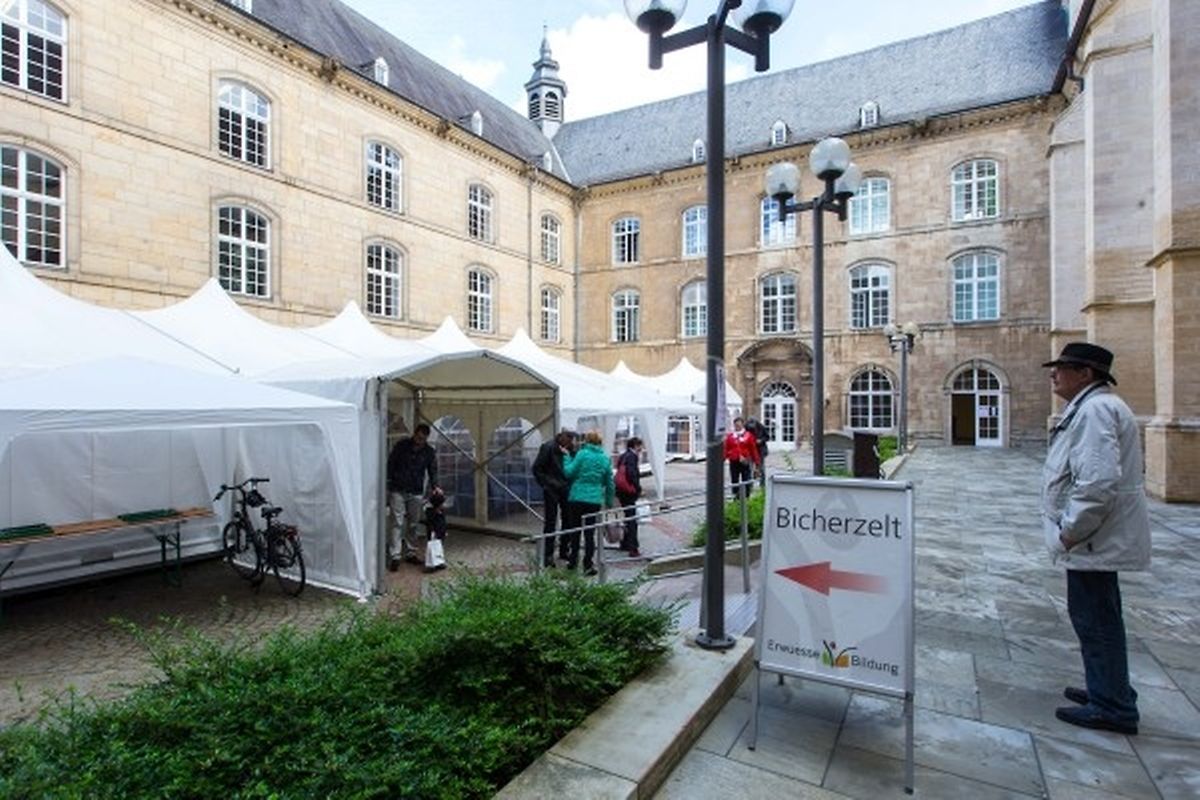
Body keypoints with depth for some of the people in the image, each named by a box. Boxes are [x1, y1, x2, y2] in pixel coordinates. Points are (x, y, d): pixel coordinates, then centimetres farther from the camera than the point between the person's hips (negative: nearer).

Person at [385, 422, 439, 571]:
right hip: (398, 491, -3)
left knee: (413, 524, 8)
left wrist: (435, 487, -12)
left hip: (416, 493, 3)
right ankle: (395, 556, -4)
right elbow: (390, 464, 0)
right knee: (397, 522, -6)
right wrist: (387, 485, -4)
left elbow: (433, 471, 4)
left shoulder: (429, 451, 0)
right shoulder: (401, 445, -6)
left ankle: (410, 553, 20)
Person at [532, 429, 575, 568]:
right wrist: (546, 484, -11)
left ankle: (564, 551, 25)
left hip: (566, 489, 5)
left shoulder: (570, 449, 3)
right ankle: (548, 555, 8)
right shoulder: (548, 447, -12)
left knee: (568, 520, 10)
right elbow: (537, 468, -9)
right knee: (550, 522, 0)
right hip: (552, 490, -5)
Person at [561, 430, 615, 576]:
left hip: (577, 498, -2)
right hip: (595, 500, 2)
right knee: (590, 533, 7)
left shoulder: (582, 454, -7)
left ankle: (572, 561, 23)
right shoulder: (605, 458, 4)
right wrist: (609, 501, 20)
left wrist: (567, 457, 6)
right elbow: (609, 483, 9)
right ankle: (588, 565, 6)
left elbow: (569, 472, -7)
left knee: (574, 531, 13)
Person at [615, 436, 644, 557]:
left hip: (621, 491, 9)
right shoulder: (632, 456, -12)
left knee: (628, 517, 20)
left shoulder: (623, 456, 15)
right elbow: (632, 474, -22)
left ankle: (625, 544, 30)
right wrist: (638, 489, -15)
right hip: (629, 492, -9)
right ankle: (632, 548, -6)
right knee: (632, 519, -6)